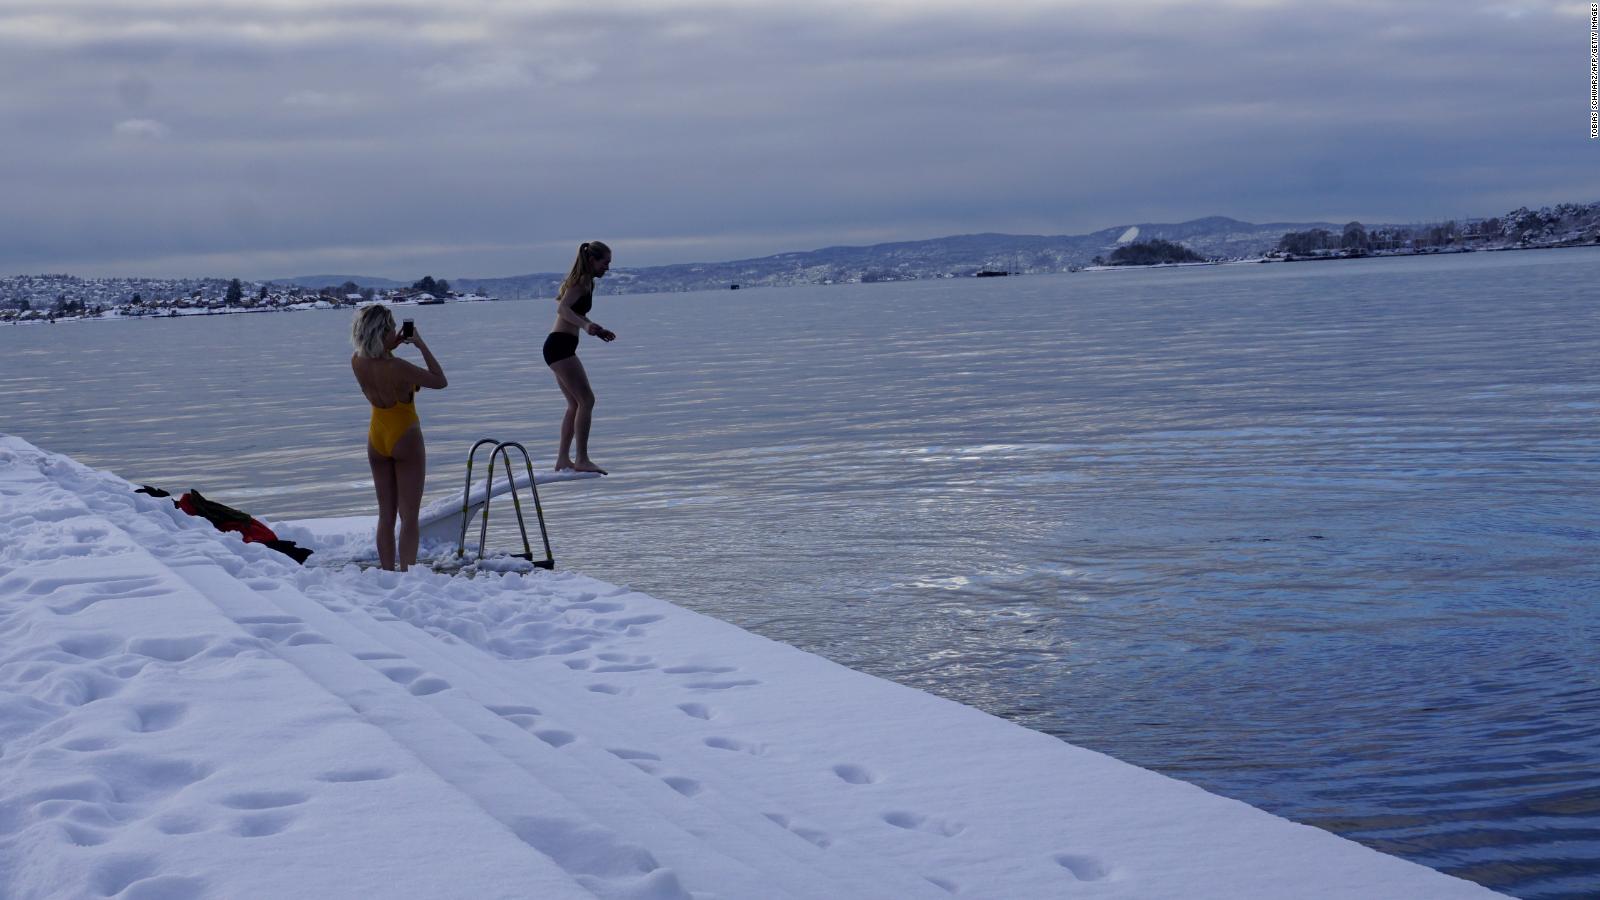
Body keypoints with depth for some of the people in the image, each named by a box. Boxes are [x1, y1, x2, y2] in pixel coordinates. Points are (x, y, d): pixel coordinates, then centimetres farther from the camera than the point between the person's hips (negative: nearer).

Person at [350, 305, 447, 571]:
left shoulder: (357, 362, -10)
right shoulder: (397, 368, -28)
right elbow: (440, 381, -14)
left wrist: (391, 347, 3)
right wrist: (422, 346, -11)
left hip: (377, 440, 6)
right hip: (405, 439, -6)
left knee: (385, 514, 13)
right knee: (409, 516, 1)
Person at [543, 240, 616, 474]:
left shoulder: (585, 282, 18)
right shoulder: (581, 281, -11)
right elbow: (563, 308, -25)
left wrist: (598, 331, 33)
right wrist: (586, 325, -39)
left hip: (560, 348, 11)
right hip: (560, 346, -11)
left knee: (576, 404, 14)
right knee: (586, 400, -12)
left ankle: (563, 459, 15)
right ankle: (582, 460, -13)